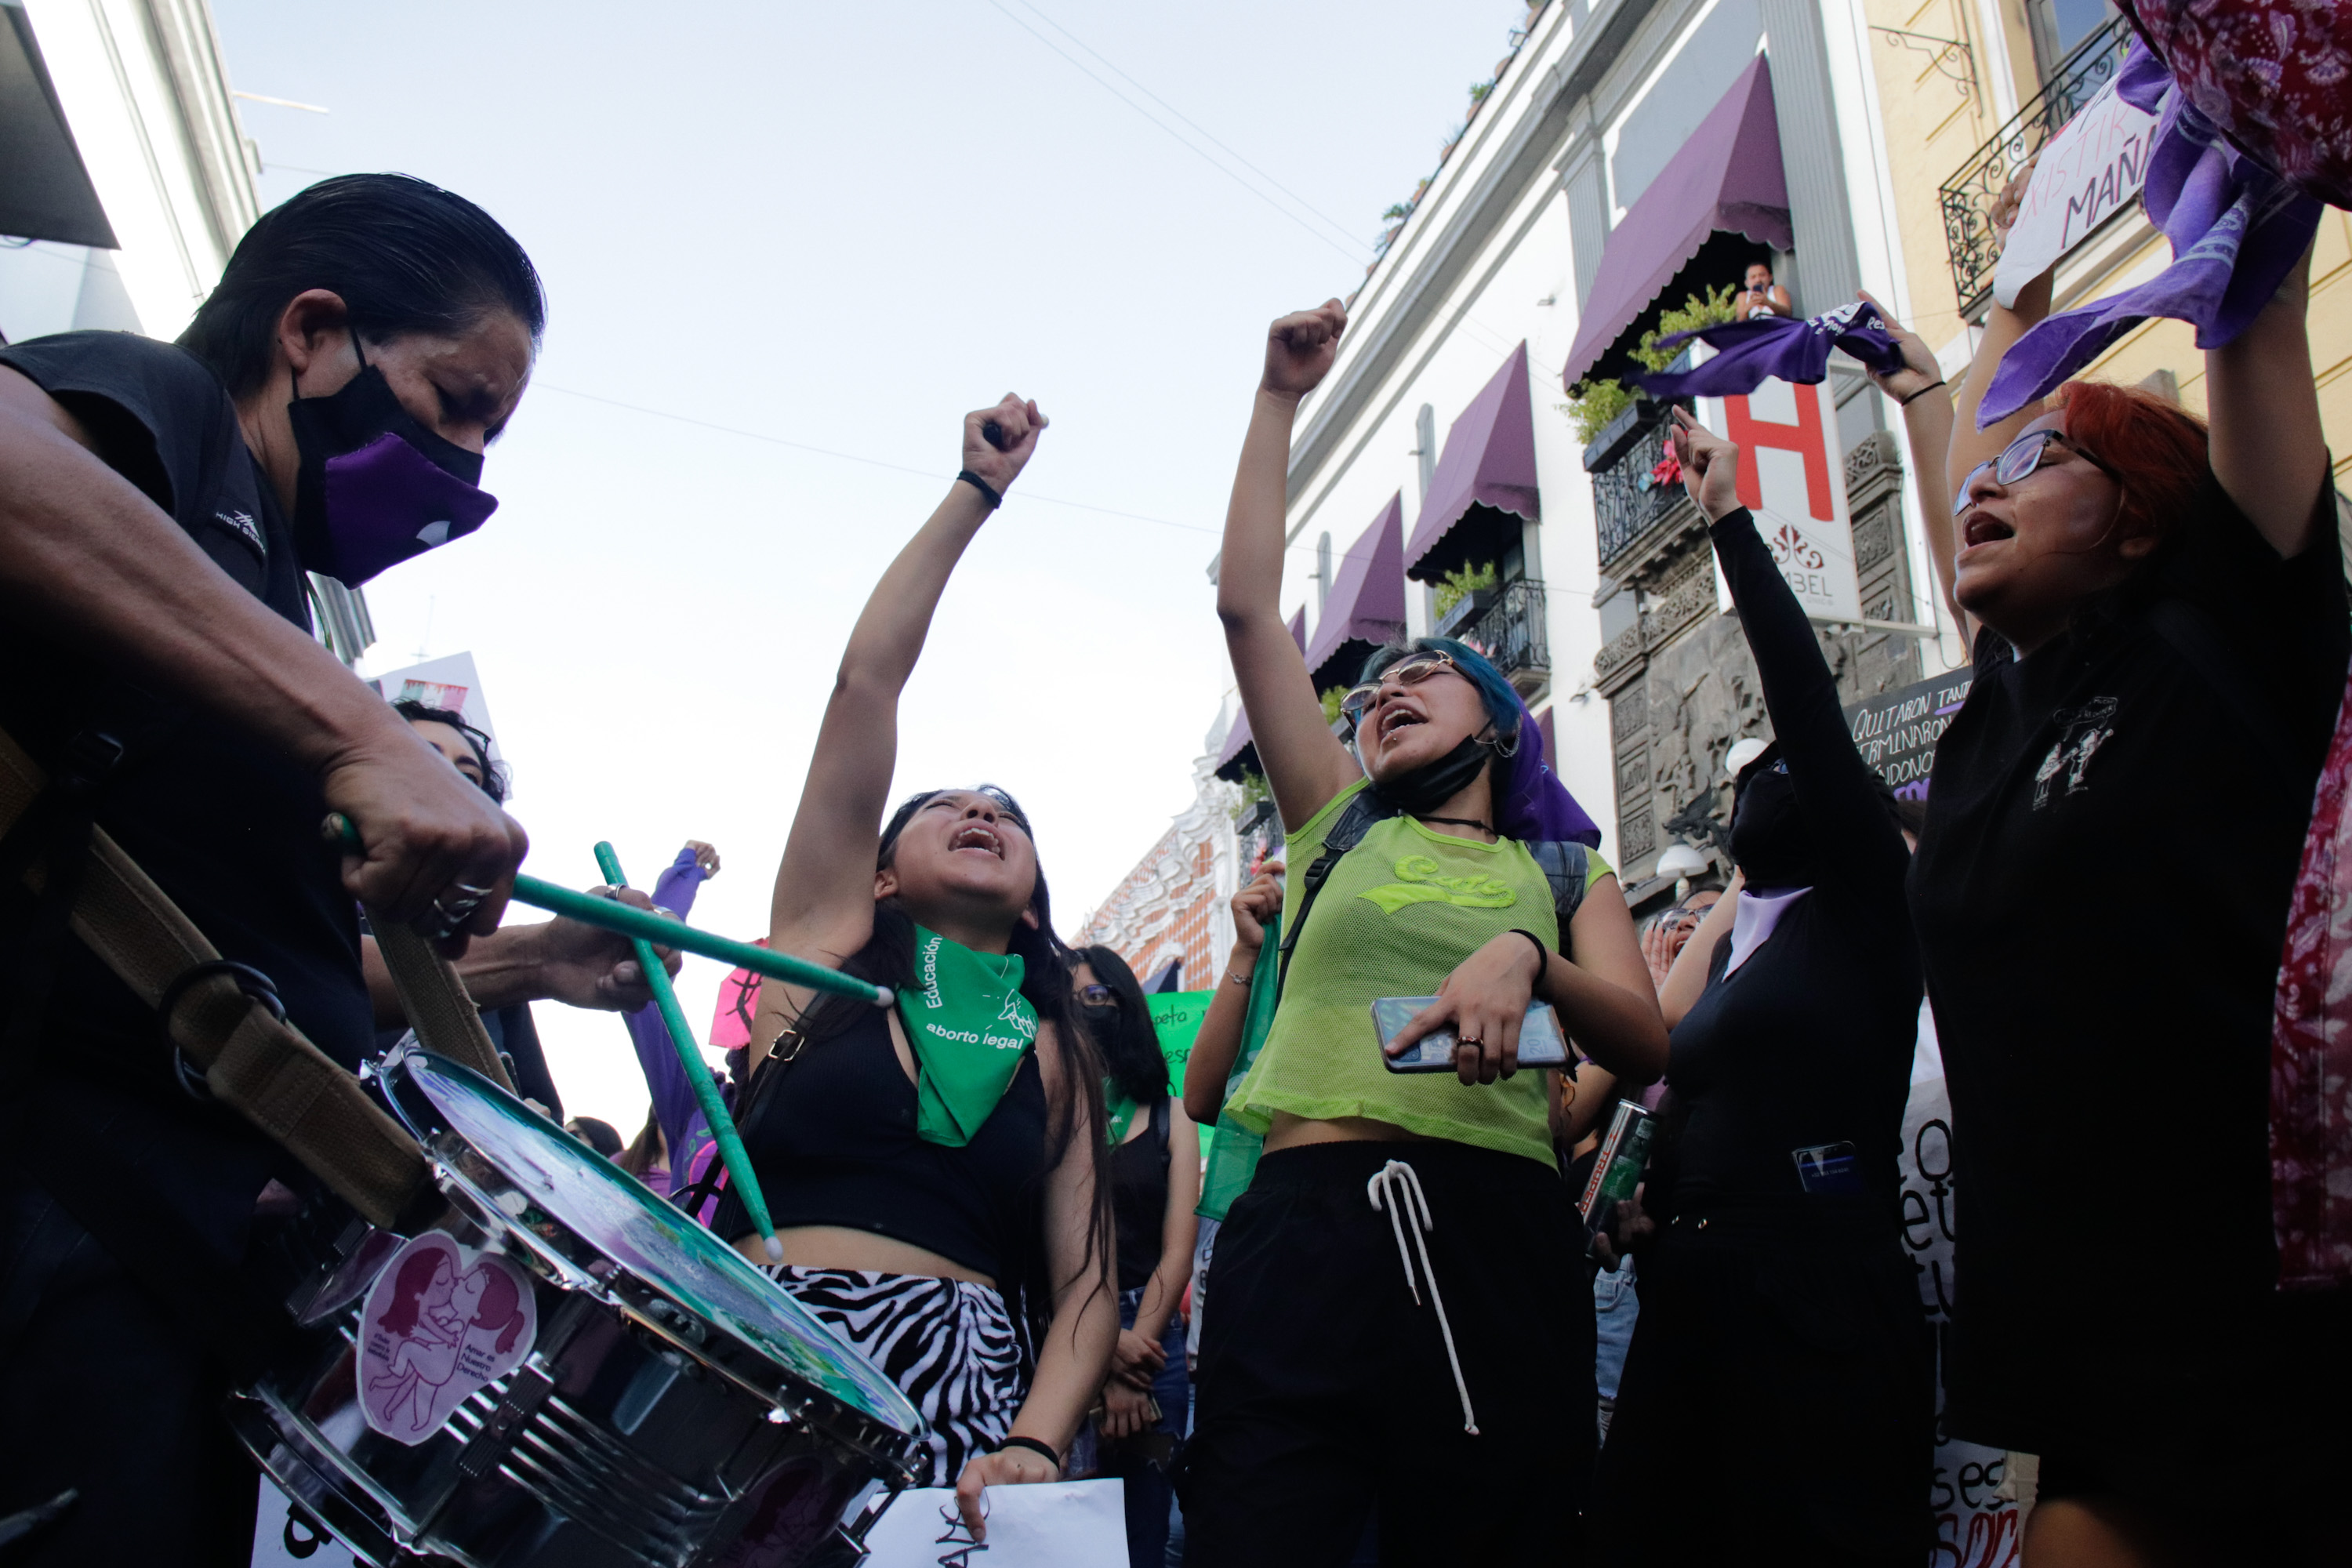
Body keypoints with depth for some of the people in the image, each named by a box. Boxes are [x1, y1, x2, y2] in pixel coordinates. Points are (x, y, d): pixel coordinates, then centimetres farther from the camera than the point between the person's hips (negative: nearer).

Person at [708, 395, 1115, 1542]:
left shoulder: (1057, 1051, 16)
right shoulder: (830, 935, 12)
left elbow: (1085, 1285, 8)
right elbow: (867, 678, 5)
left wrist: (1034, 1445, -11)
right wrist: (977, 489, 10)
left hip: (961, 1377, 2)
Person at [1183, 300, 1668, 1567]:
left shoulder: (1564, 870, 20)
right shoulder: (1339, 825, 21)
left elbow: (1644, 1049, 4)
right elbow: (1247, 606, 16)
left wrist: (1528, 959, -16)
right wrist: (1280, 399, 19)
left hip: (1502, 1234, 1)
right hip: (1311, 1216, 0)